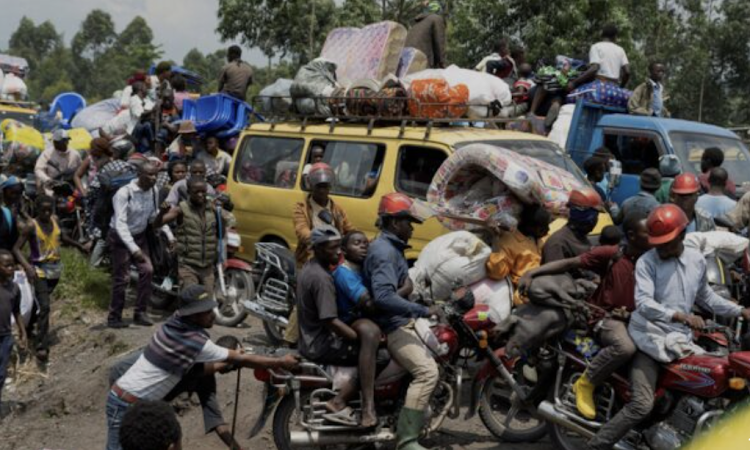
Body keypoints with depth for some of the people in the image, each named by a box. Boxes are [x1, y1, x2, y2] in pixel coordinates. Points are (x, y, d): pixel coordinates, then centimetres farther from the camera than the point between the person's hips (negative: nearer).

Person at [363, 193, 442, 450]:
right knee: (427, 371, -25)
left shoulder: (389, 247, 16)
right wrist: (423, 311, -29)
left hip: (400, 321, 11)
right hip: (392, 326, -11)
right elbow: (383, 296, -31)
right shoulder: (384, 251, -18)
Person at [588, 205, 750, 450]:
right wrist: (680, 315, -35)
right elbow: (643, 303, -23)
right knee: (642, 405, -20)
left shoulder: (697, 260, 9)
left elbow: (705, 295, 26)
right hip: (651, 337, -6)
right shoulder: (646, 262, -10)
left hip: (682, 340, 6)